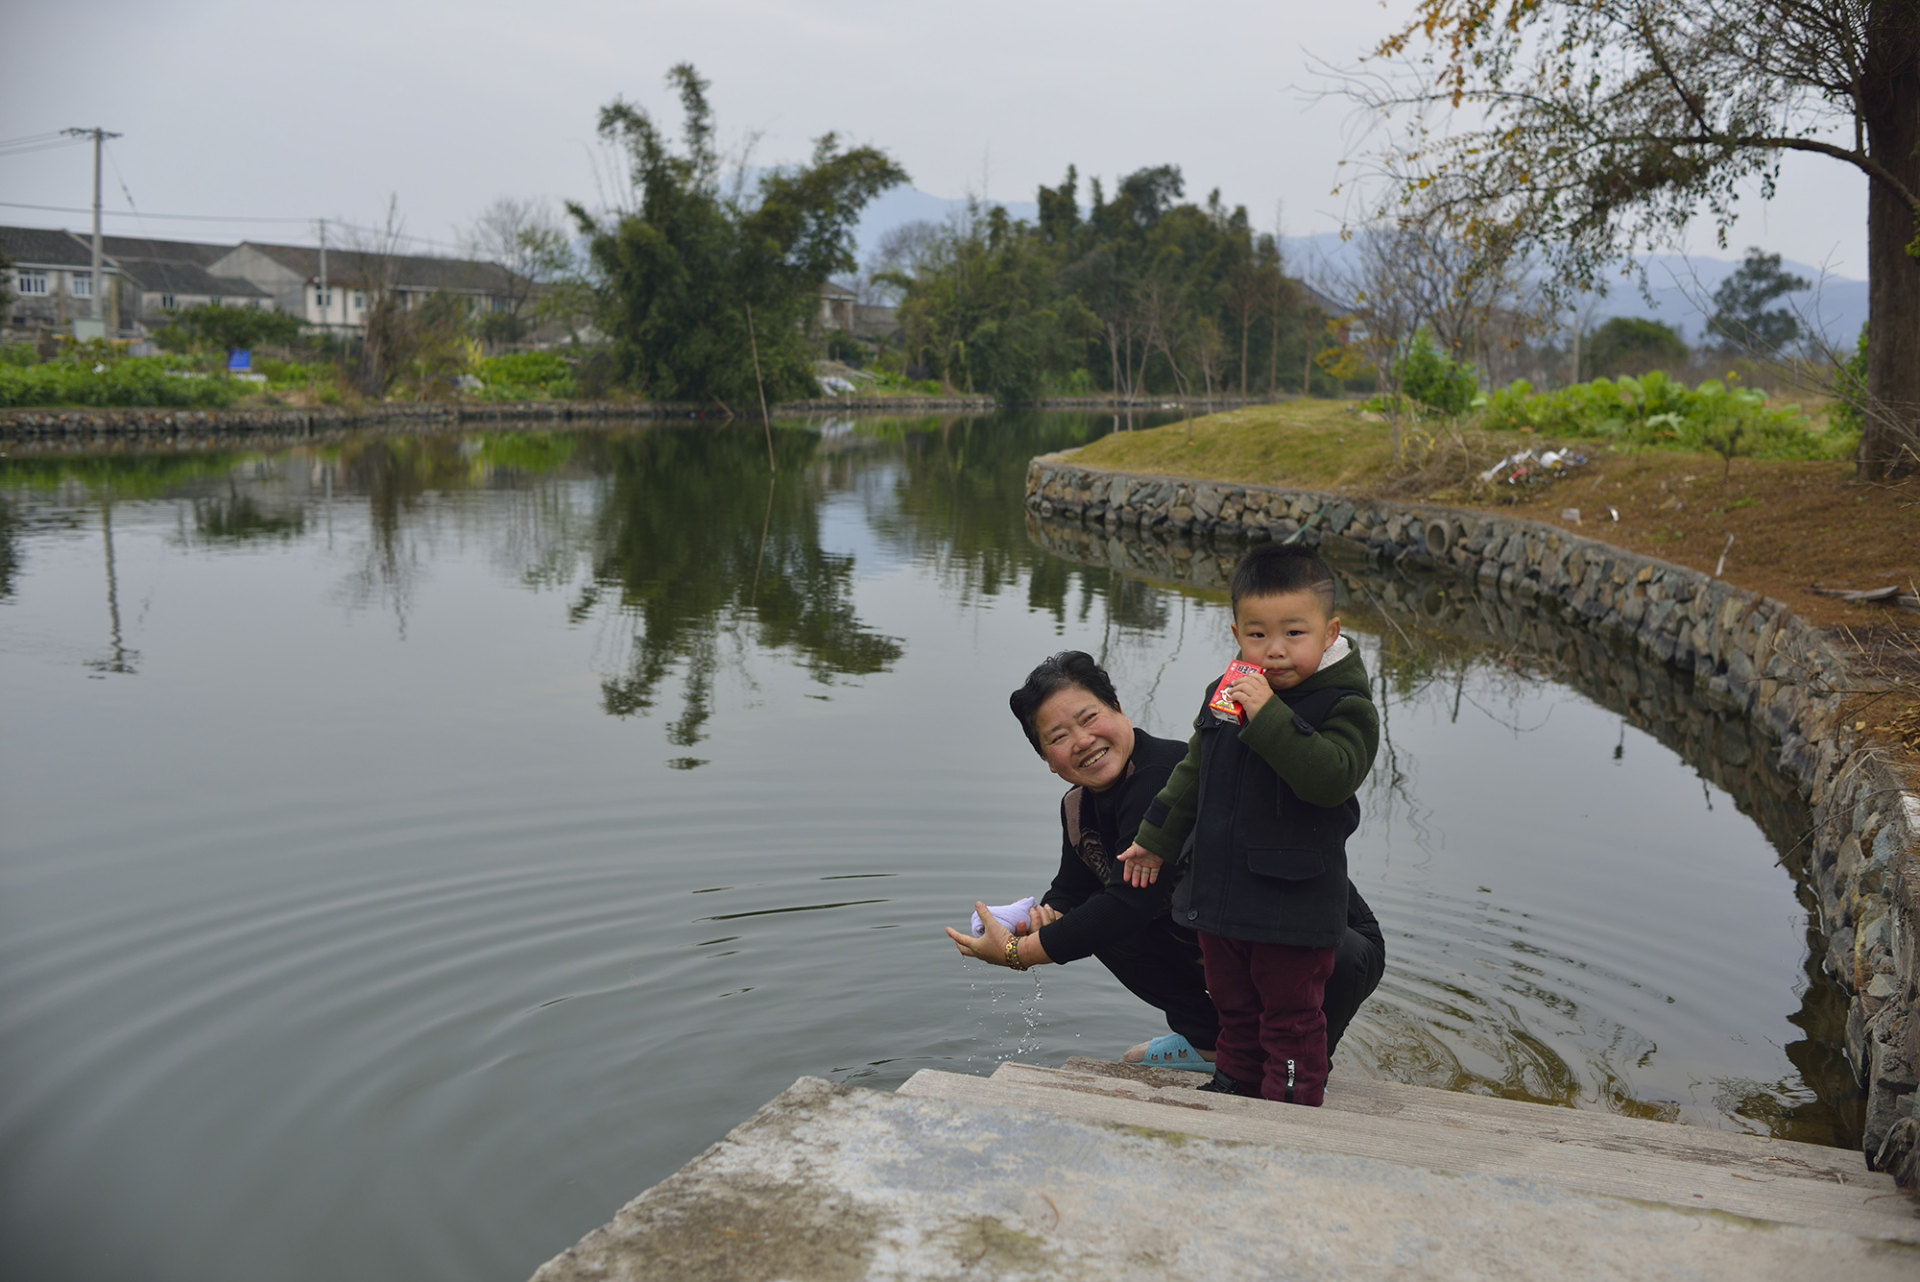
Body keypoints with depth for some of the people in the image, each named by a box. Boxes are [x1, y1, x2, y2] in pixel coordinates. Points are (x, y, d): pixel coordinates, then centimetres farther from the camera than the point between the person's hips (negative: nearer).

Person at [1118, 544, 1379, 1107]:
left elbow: (1331, 776, -33)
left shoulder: (1344, 707, -15)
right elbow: (1192, 774, 17)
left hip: (1294, 906, -6)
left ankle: (1293, 1103, 22)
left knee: (1291, 1015, 7)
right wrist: (1155, 840, 22)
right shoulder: (1226, 694, 5)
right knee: (1234, 1006, 23)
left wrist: (1269, 717, -37)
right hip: (1219, 890, 7)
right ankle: (1235, 1081, 41)